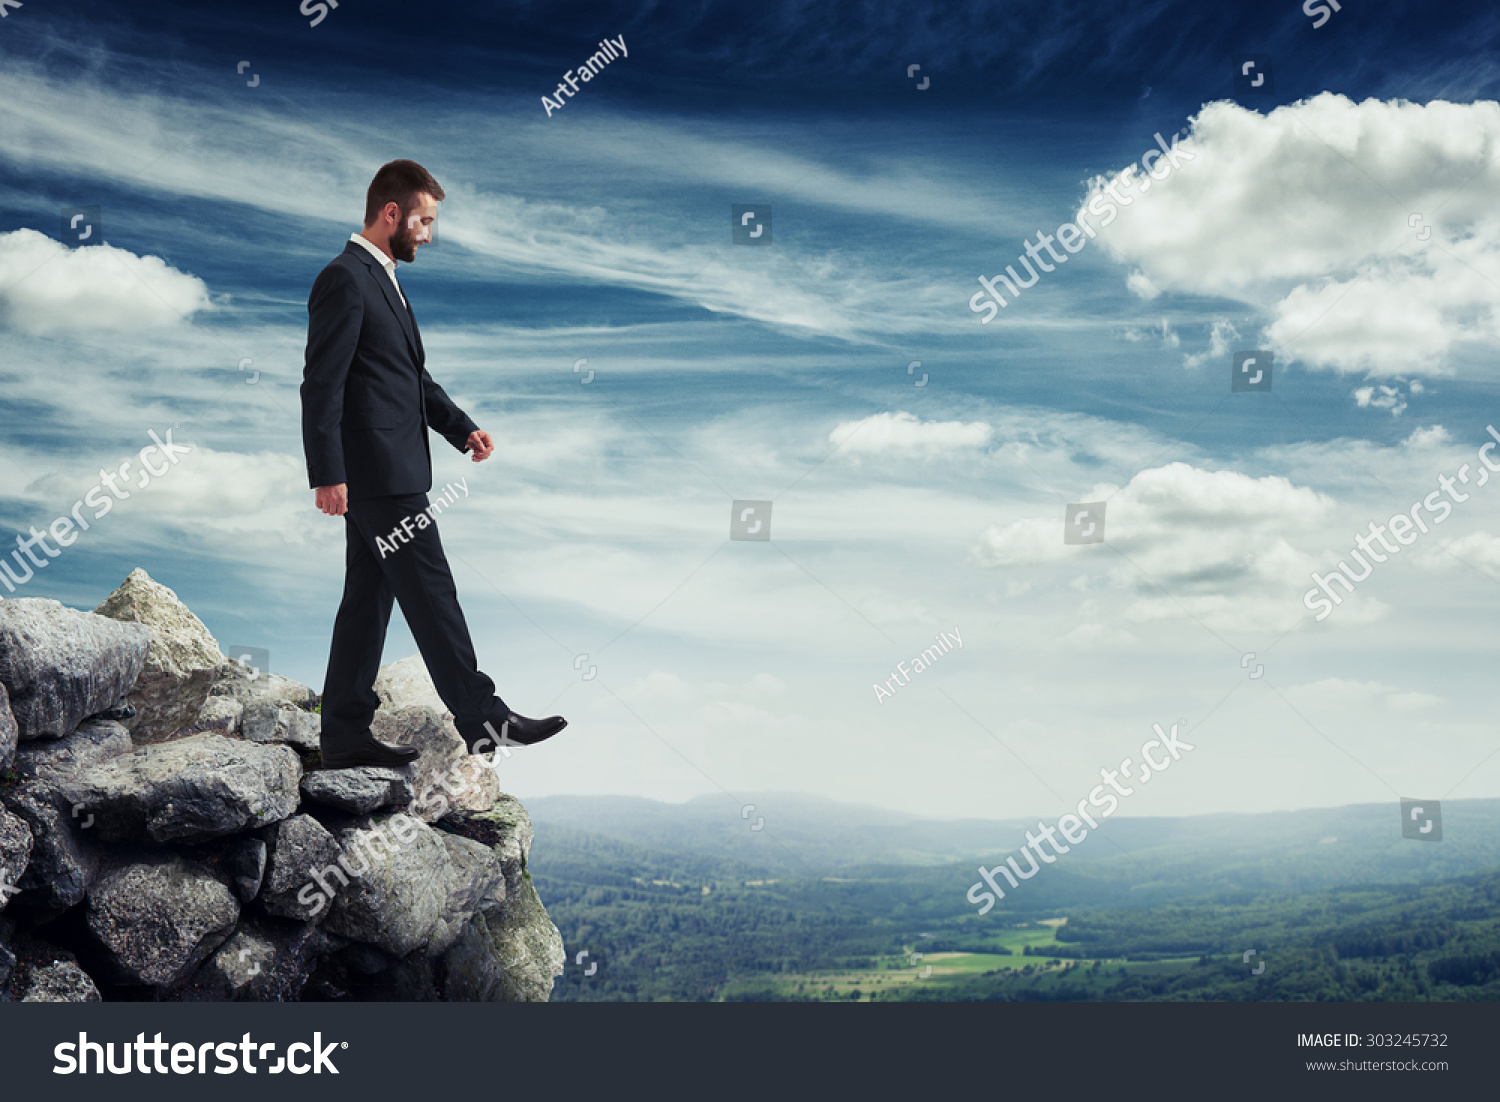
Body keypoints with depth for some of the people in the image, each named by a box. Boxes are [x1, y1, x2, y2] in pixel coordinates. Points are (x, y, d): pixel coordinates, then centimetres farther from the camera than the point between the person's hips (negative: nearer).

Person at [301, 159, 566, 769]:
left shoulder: (381, 279, 19)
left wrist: (461, 428, 15)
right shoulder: (344, 280, -12)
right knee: (431, 593, -6)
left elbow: (413, 377, 25)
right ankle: (482, 718, 0)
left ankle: (346, 735, 16)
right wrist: (328, 475, -21)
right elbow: (321, 385, -18)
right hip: (376, 474, -10)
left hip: (387, 474, 10)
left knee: (368, 600, 11)